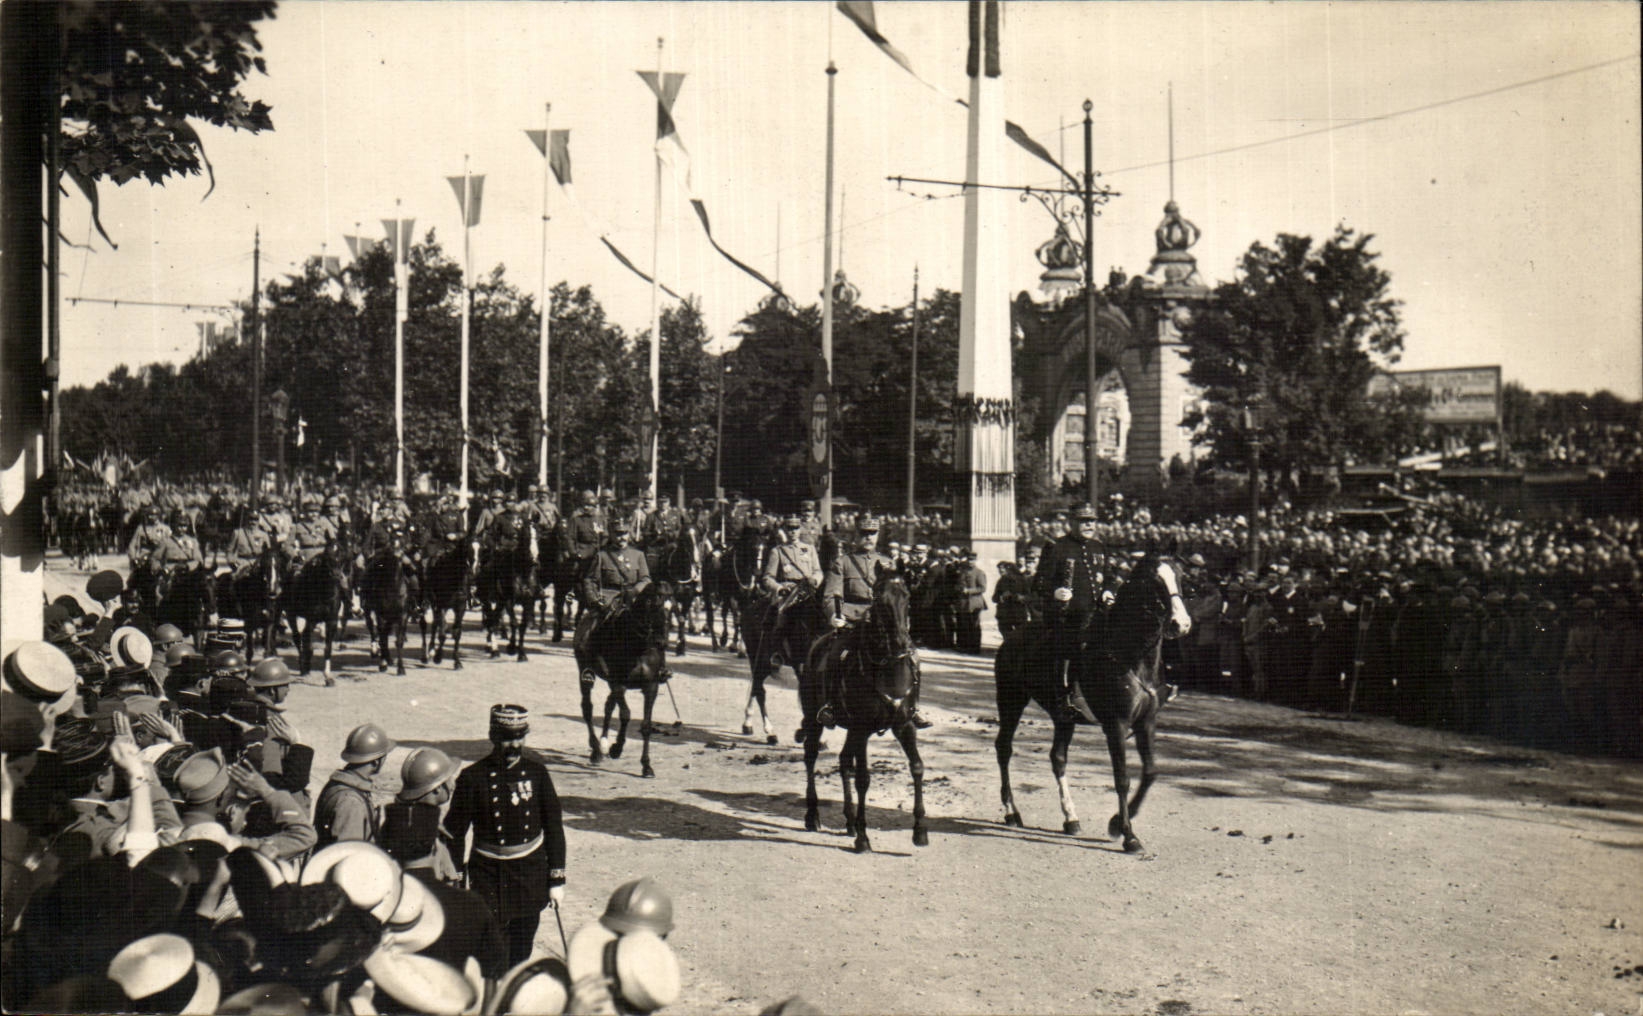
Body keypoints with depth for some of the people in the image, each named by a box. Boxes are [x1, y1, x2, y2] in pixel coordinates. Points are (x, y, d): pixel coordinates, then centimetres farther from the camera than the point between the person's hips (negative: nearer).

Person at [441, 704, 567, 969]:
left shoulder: (536, 773, 1)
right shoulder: (473, 778, -8)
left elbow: (554, 826, 5)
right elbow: (453, 832, -3)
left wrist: (557, 878, 4)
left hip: (532, 872, 3)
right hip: (489, 874, -3)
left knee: (521, 952, 11)